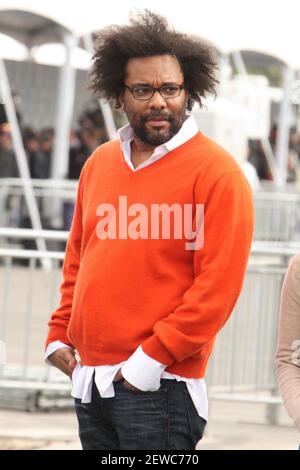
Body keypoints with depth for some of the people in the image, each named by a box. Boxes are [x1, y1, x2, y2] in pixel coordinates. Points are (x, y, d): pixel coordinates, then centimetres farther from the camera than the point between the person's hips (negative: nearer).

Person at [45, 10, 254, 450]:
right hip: (90, 380, 6)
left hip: (159, 384, -6)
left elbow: (218, 286, -13)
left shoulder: (216, 173, -7)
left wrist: (153, 357, -16)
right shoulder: (99, 164, 14)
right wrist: (59, 335, 11)